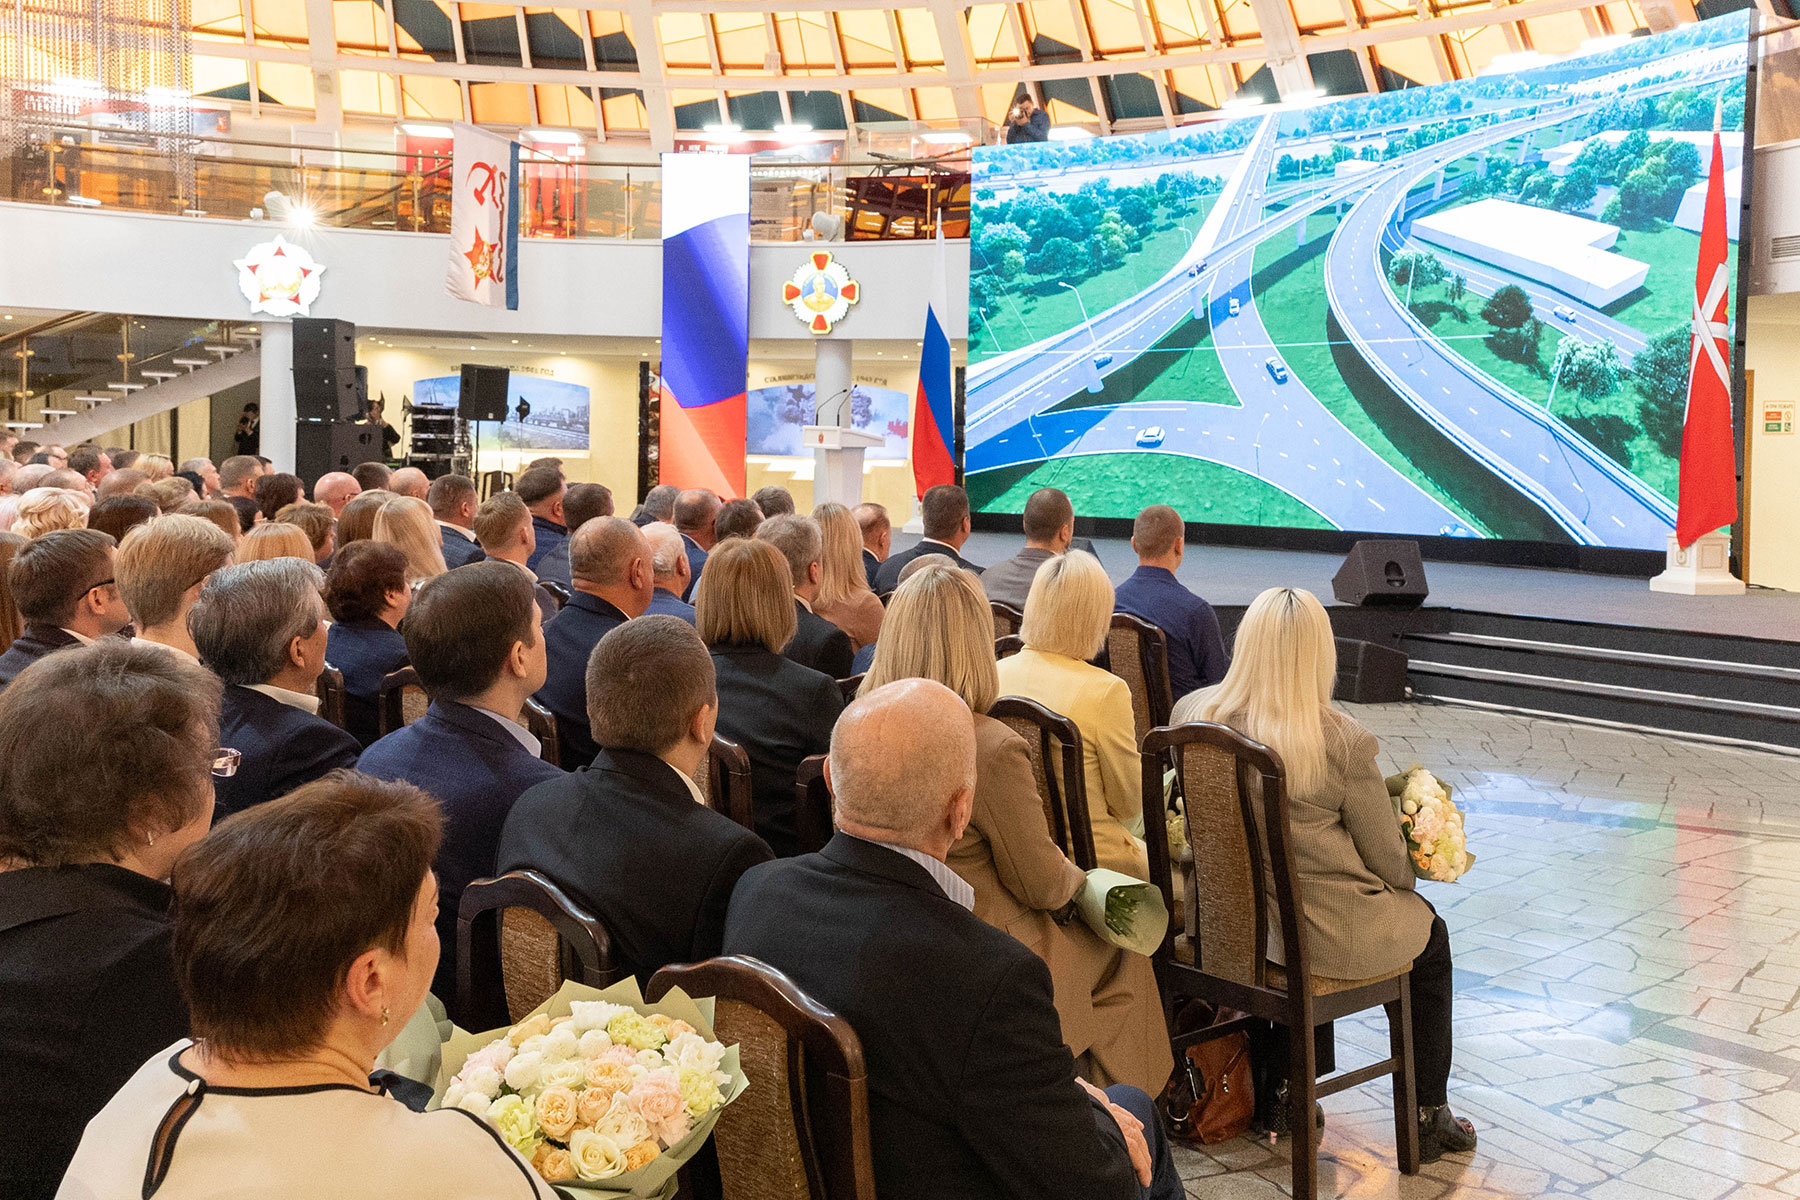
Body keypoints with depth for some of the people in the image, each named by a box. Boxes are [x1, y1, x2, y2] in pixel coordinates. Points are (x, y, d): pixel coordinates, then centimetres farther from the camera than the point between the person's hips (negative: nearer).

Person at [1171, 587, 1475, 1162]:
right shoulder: (1343, 741, -22)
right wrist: (1413, 874, 13)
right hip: (1330, 933, -5)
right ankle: (1429, 1116, 36)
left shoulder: (1191, 713, -10)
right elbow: (1390, 860, -10)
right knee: (1430, 933, 26)